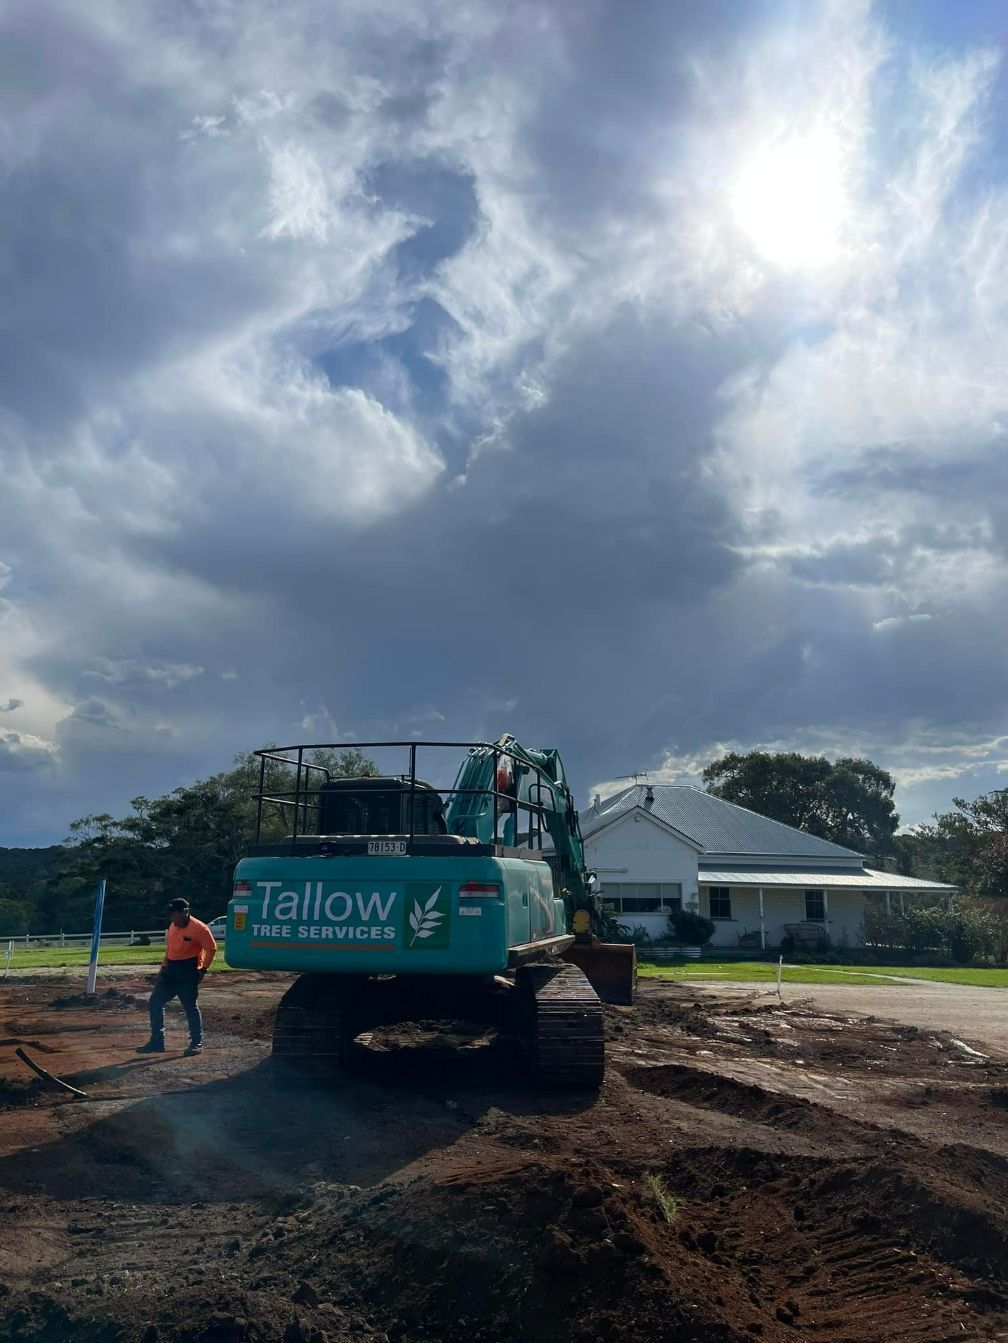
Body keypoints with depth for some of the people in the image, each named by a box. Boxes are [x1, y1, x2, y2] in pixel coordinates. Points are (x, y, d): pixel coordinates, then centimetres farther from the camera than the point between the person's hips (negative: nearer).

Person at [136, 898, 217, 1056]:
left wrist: (203, 970, -13)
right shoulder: (172, 926, 10)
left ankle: (197, 1043, 10)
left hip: (187, 973, -8)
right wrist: (164, 967, 14)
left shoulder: (199, 928, -14)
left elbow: (211, 949, -12)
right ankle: (156, 1042, 16)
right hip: (170, 971, 8)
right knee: (154, 1004, 7)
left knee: (191, 1007, -2)